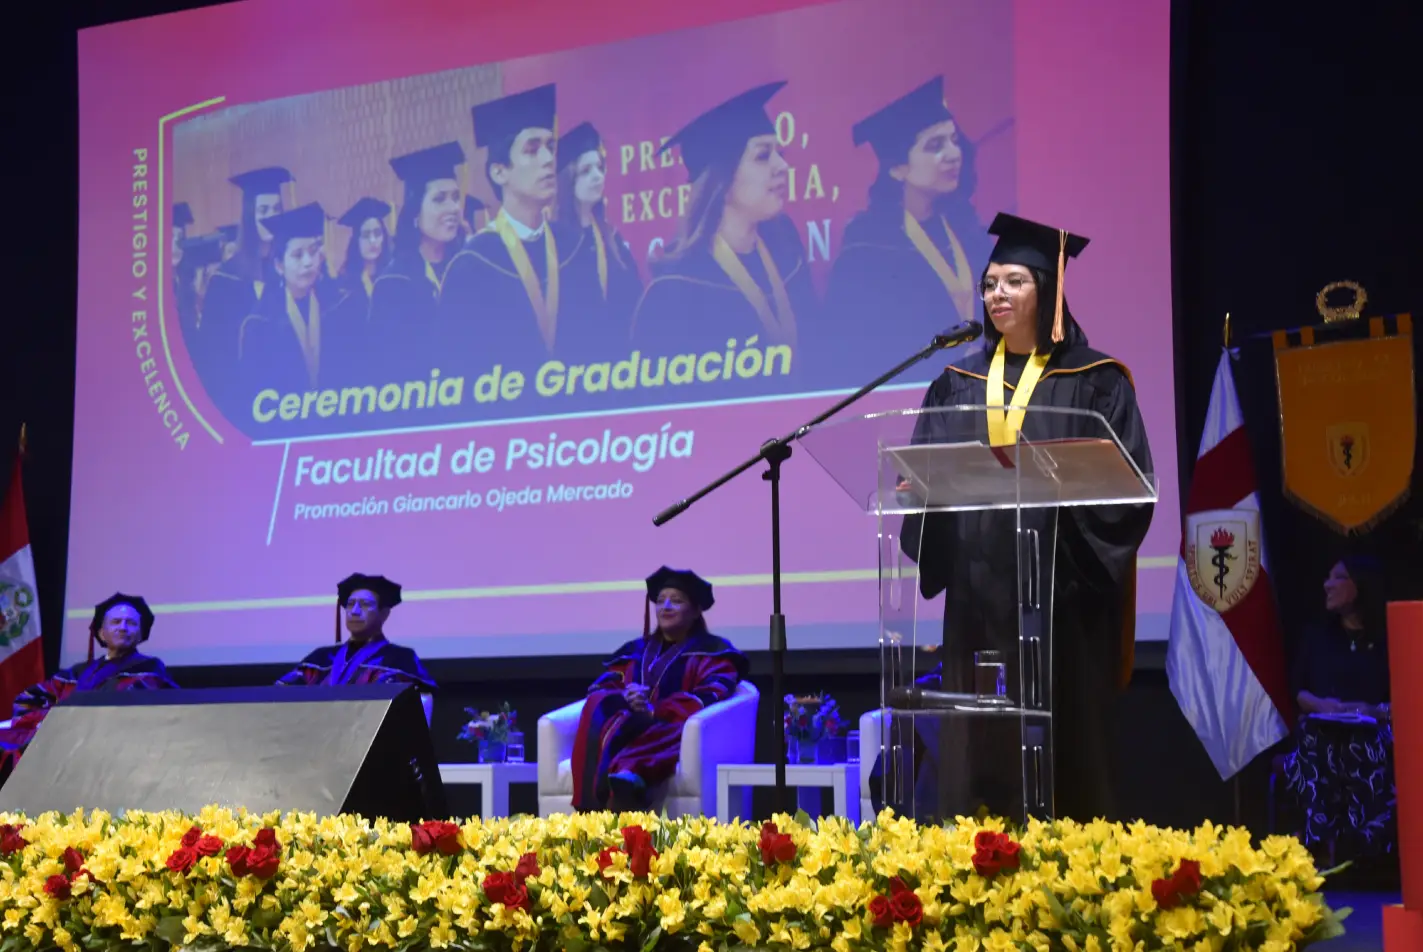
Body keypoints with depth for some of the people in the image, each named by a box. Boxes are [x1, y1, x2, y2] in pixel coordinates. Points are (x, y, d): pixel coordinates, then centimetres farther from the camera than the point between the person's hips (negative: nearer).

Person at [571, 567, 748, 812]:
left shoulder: (712, 652, 19)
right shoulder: (634, 651, 33)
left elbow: (711, 696, -1)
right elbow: (602, 687, 17)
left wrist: (654, 710, -17)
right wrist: (625, 698, -10)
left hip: (674, 730, -3)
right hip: (630, 729, 3)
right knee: (598, 707, -32)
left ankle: (628, 775, -76)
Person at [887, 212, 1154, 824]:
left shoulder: (1093, 381, 2)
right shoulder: (959, 383, 14)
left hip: (1060, 588, -3)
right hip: (979, 591, 3)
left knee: (1060, 732, -2)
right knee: (978, 746, 1)